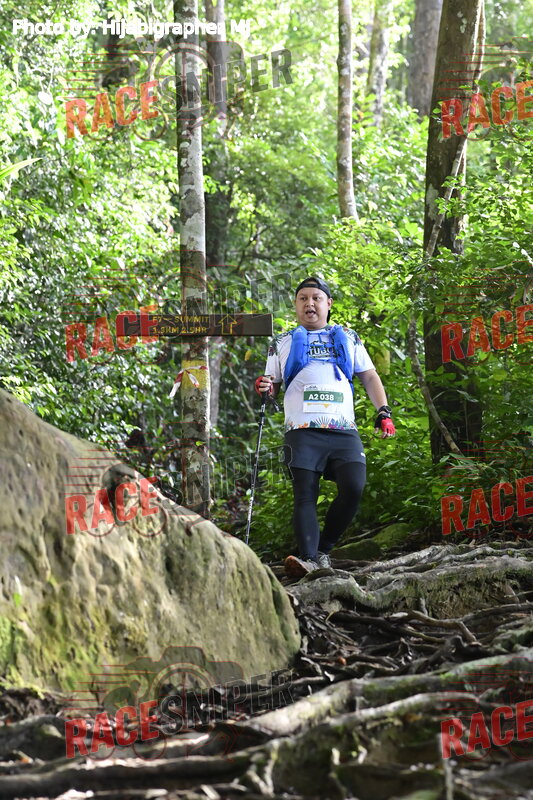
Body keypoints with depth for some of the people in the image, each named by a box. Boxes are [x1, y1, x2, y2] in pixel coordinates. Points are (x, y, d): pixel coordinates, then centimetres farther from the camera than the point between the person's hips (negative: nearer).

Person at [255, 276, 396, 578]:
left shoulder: (348, 338, 23)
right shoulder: (283, 343, 22)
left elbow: (369, 377, 23)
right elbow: (274, 386, 22)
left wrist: (384, 411, 8)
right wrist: (266, 388, -3)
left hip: (344, 432, 1)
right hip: (303, 431, -1)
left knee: (354, 488, -20)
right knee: (306, 496, -15)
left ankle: (324, 549, -6)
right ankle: (309, 559, -26)